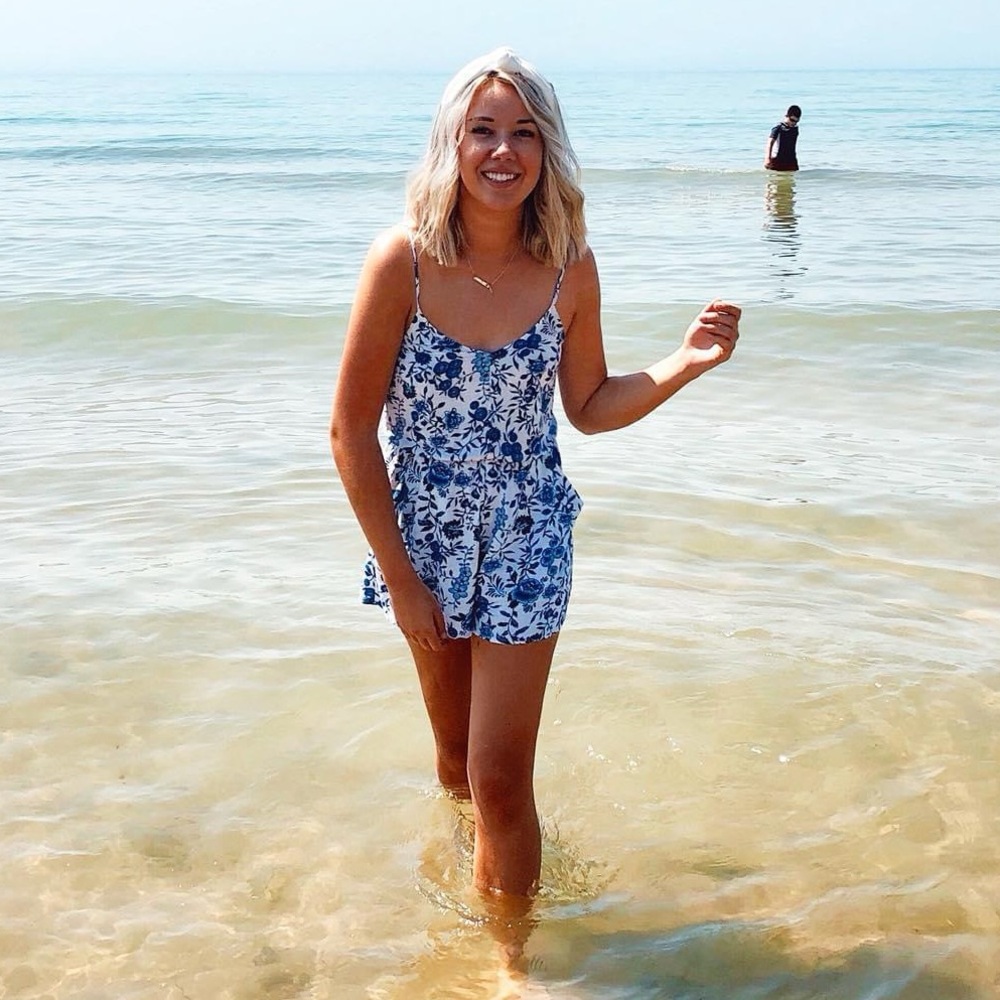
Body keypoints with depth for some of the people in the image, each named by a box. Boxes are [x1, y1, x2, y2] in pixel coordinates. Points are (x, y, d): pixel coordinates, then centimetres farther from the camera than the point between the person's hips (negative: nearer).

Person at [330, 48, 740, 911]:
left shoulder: (570, 268, -11)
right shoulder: (403, 262, -17)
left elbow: (589, 408, 3)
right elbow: (351, 431, -12)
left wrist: (685, 363, -13)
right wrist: (398, 574, -11)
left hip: (525, 542, 0)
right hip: (423, 536, 1)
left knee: (502, 778, 0)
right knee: (457, 750, 22)